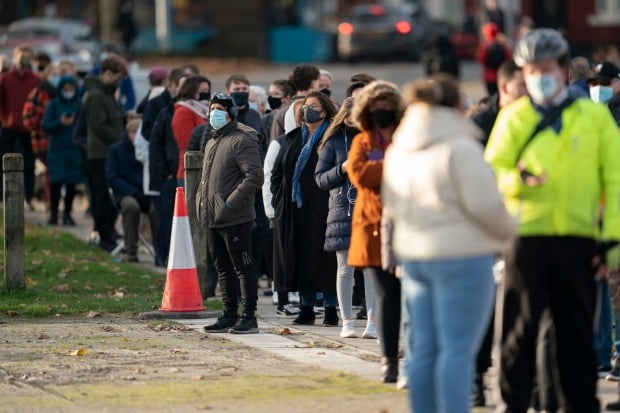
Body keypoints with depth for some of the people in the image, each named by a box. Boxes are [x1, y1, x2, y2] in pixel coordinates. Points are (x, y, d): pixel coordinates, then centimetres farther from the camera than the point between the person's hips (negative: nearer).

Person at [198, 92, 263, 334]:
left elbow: (254, 177, -18)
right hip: (213, 219, 9)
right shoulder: (212, 143, 19)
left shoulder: (241, 140, -10)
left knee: (243, 268, -5)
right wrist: (201, 201, 13)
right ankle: (229, 316, 19)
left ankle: (249, 317, -2)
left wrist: (231, 203, -22)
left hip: (235, 220, -9)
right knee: (224, 270, 13)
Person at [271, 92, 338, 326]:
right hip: (294, 210, 6)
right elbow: (277, 171, 19)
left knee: (323, 259, -4)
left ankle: (331, 309, 2)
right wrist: (279, 199, 8)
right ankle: (306, 309, 13)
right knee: (299, 258, 6)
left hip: (320, 208, -6)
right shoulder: (292, 139, 16)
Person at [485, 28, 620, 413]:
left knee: (577, 330, 7)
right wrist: (518, 179, -22)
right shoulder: (513, 117, 7)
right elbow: (492, 171, 0)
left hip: (578, 238, 1)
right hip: (526, 235, -1)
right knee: (520, 326, 2)